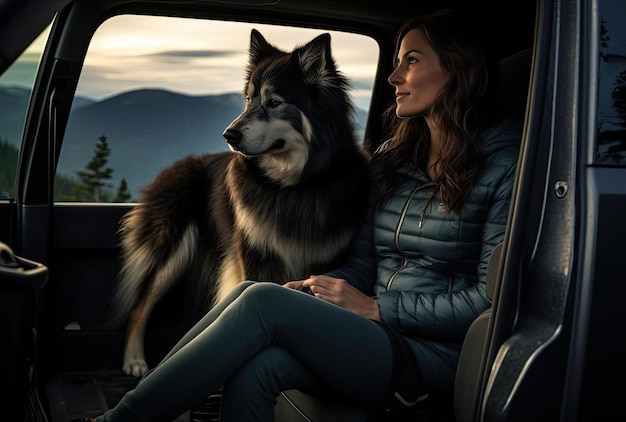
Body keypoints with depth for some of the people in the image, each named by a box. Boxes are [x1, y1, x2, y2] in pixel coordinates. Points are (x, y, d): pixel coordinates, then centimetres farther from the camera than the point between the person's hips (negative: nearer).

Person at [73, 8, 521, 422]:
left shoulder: (503, 166, -5)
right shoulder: (391, 159, 15)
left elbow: (491, 298, -11)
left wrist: (375, 308, -11)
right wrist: (313, 291, -6)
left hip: (434, 354, -6)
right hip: (376, 339, 6)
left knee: (262, 300, -26)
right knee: (253, 368, -27)